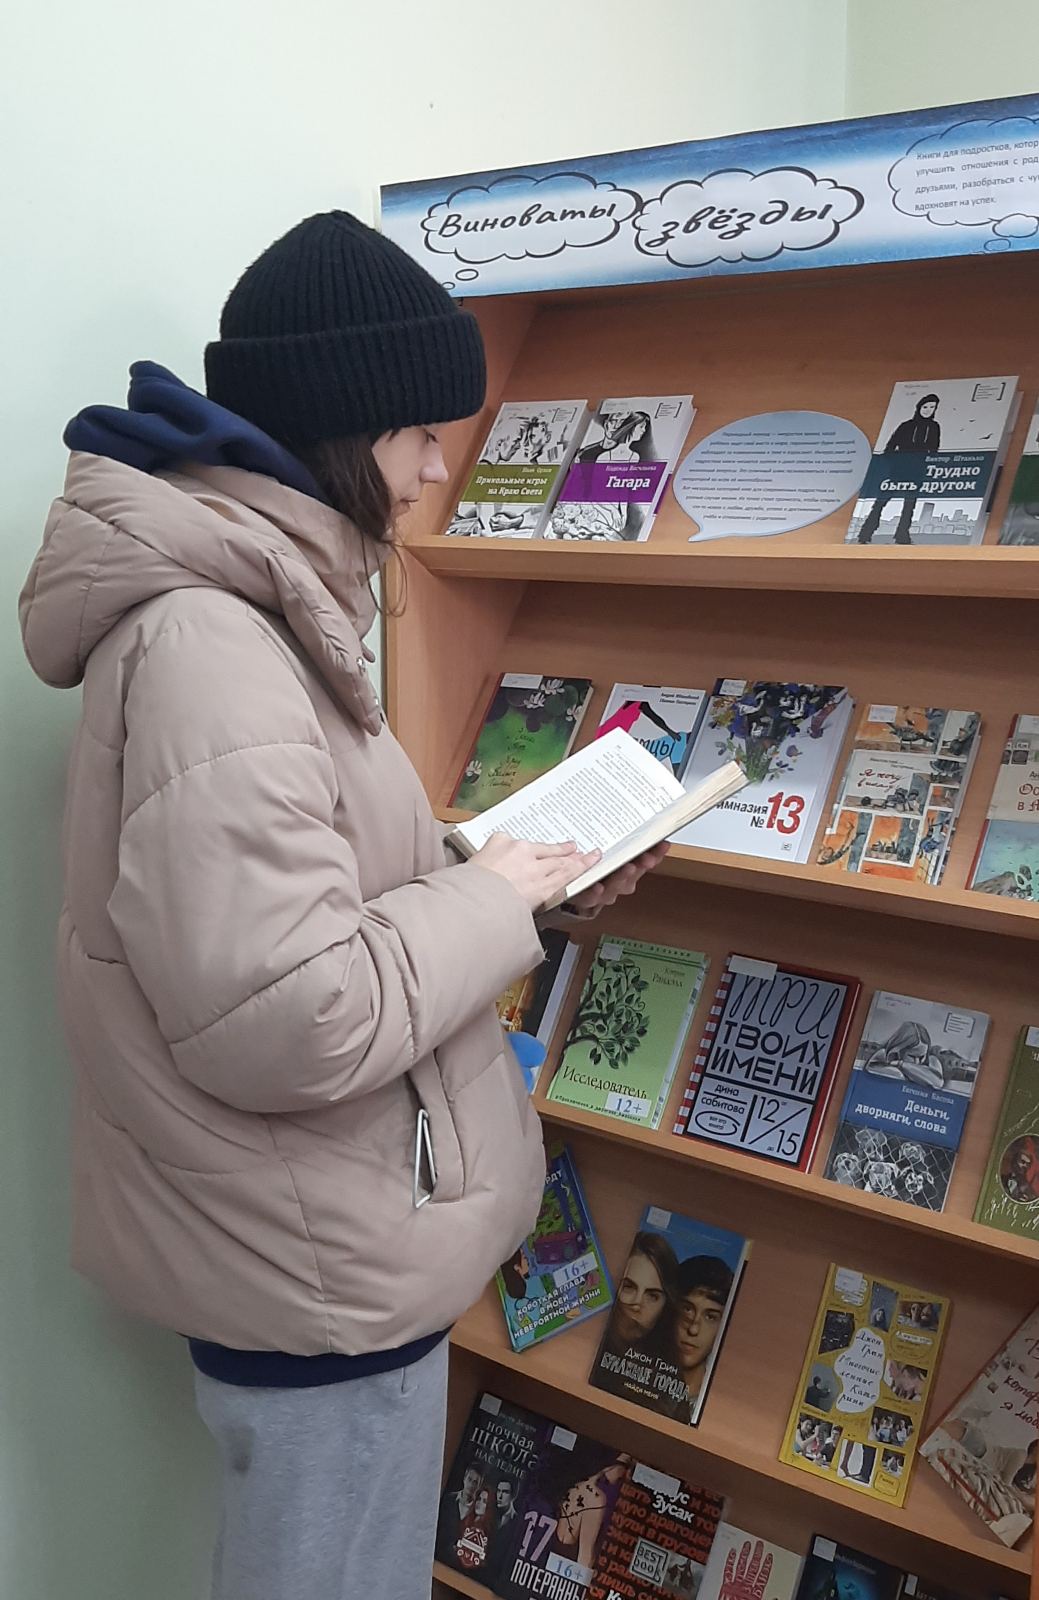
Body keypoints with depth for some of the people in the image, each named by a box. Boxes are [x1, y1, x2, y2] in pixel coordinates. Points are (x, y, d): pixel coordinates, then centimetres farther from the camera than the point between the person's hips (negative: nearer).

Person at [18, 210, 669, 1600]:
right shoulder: (206, 647, -27)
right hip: (311, 1274, -10)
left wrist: (522, 873, 4)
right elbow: (289, 1023, -31)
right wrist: (491, 901, -17)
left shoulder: (250, 600, 8)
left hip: (324, 1238, 10)